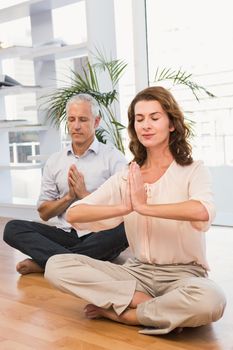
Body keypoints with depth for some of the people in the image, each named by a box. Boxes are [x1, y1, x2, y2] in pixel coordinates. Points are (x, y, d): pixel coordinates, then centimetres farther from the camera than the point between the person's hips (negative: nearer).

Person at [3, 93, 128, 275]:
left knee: (124, 230, -36)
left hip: (100, 235, -2)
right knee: (13, 228, -17)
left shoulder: (113, 157, 1)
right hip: (66, 234, 3)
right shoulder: (54, 161, 12)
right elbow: (44, 213, 11)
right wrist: (69, 197, -6)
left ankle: (42, 263, -25)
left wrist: (84, 194, -11)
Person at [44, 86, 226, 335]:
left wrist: (144, 207, -21)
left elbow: (202, 212, -29)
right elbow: (73, 214, -7)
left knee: (209, 300, -39)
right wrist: (125, 207, -20)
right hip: (137, 271, 3)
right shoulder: (126, 178, 5)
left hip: (183, 274, -3)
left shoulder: (193, 170, -4)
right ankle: (147, 303, -16)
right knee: (56, 266, -15)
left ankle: (118, 312, -17)